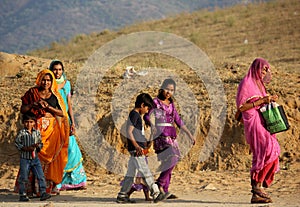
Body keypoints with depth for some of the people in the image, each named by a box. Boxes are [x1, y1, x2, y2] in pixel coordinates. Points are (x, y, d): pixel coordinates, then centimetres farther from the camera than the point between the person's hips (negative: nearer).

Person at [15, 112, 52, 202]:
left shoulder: (37, 132, 5)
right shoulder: (21, 133, -6)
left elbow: (40, 143, 12)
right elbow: (17, 143, -6)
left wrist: (38, 146, -12)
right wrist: (26, 148, -17)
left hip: (35, 158, 3)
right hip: (24, 158, -3)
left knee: (41, 176, -3)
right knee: (23, 178, 2)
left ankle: (43, 193, -1)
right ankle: (22, 195, 11)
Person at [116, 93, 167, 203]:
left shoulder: (136, 115, 18)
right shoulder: (134, 114, -12)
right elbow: (129, 132, -20)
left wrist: (143, 145, 30)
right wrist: (137, 146, -27)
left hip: (137, 149, 10)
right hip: (136, 149, -10)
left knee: (131, 173, 11)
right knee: (146, 172, -10)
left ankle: (122, 196, 13)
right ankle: (155, 194, -12)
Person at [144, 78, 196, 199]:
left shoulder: (171, 104, 18)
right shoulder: (156, 102, -1)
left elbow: (178, 121, 22)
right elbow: (146, 116, -9)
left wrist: (189, 134, 19)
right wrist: (151, 125, -30)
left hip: (171, 136, 7)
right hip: (160, 135, -7)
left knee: (167, 163, 2)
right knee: (173, 157, -22)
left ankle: (164, 190, 4)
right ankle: (159, 184, -15)